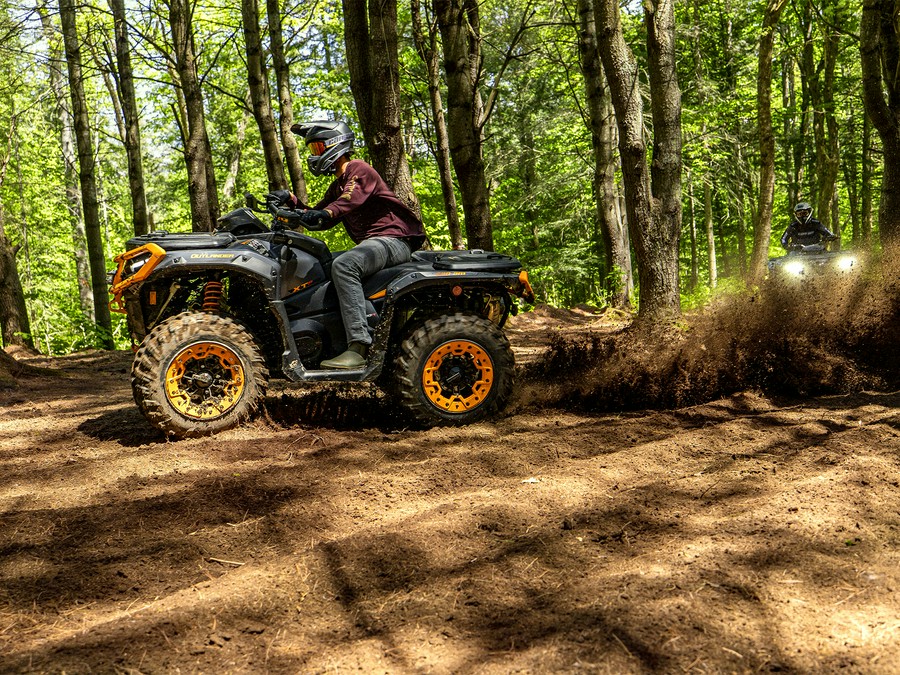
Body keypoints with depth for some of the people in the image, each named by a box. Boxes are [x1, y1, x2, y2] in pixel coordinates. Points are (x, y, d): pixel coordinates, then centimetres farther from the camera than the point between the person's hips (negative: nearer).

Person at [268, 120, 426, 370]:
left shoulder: (358, 169, -6)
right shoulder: (337, 186, 25)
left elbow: (348, 202, -24)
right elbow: (318, 215, 22)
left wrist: (319, 216, -40)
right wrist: (291, 201, 6)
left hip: (392, 238, -11)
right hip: (369, 242, 11)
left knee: (343, 265, -35)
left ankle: (358, 348, -43)